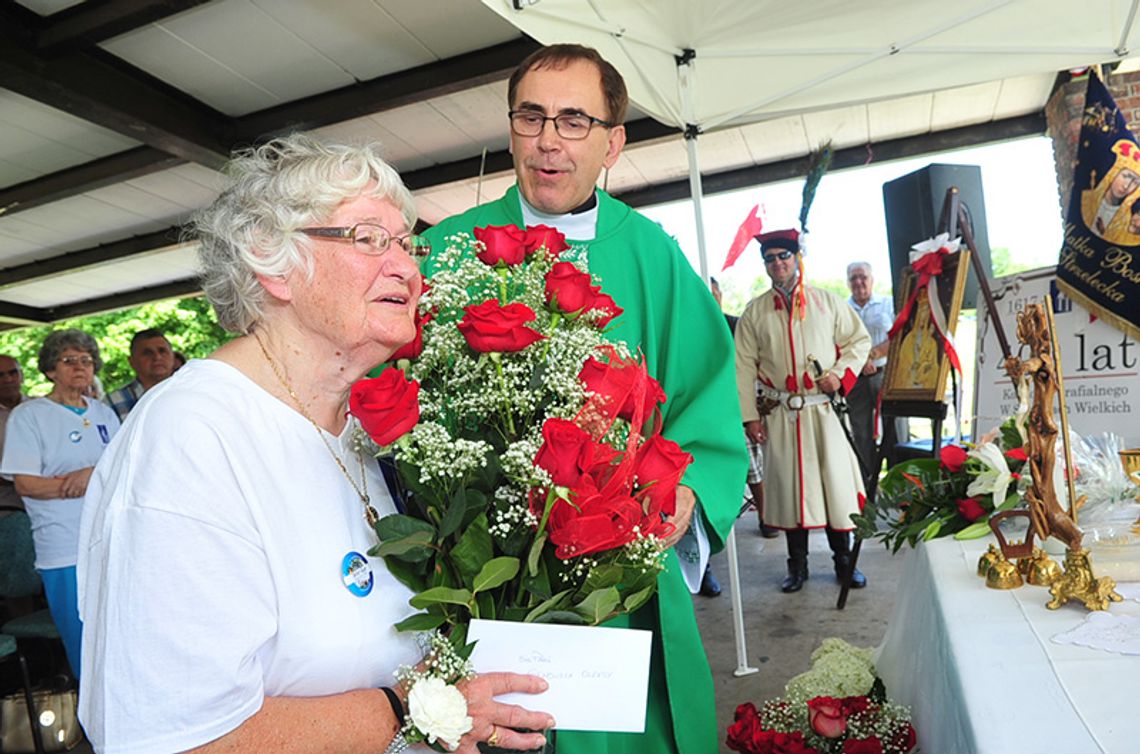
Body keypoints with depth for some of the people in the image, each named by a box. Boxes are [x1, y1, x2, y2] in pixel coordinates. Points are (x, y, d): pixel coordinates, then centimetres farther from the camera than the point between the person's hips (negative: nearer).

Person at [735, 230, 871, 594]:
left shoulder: (827, 302, 4)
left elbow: (859, 339, 10)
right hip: (779, 414, 0)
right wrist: (750, 415, -4)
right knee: (788, 484, 5)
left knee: (836, 479, 3)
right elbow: (744, 366, 2)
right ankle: (797, 565, 19)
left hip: (824, 409, 0)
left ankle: (843, 560, 20)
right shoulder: (754, 312, 4)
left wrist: (840, 373, -8)